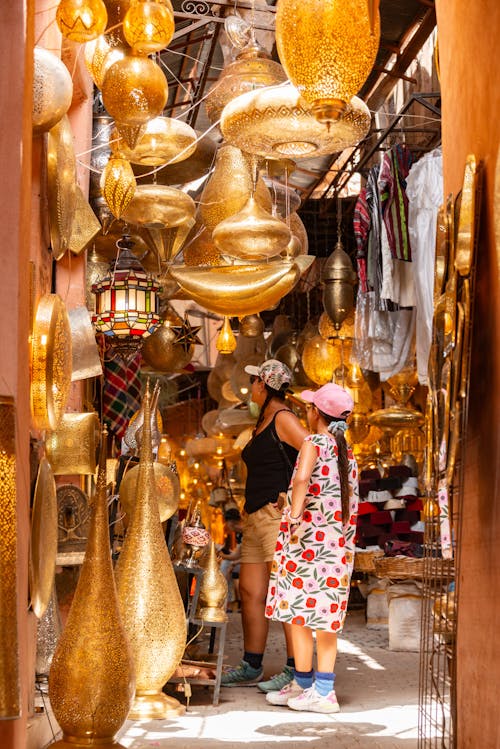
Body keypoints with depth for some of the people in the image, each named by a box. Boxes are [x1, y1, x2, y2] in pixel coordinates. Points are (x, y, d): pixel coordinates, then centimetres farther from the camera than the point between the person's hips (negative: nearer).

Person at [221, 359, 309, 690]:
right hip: (256, 517, 10)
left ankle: (297, 669, -5)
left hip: (278, 515, -10)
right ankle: (251, 667, 20)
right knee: (251, 592, 11)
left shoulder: (284, 419, -8)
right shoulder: (263, 422, 20)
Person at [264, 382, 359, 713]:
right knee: (326, 613, 10)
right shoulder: (348, 452, 13)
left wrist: (294, 517, -23)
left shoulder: (315, 442, -8)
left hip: (308, 537, -7)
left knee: (298, 610, 2)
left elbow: (301, 478, -28)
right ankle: (324, 687, 12)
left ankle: (305, 683, 8)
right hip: (338, 542, 7)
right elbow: (353, 500, 15)